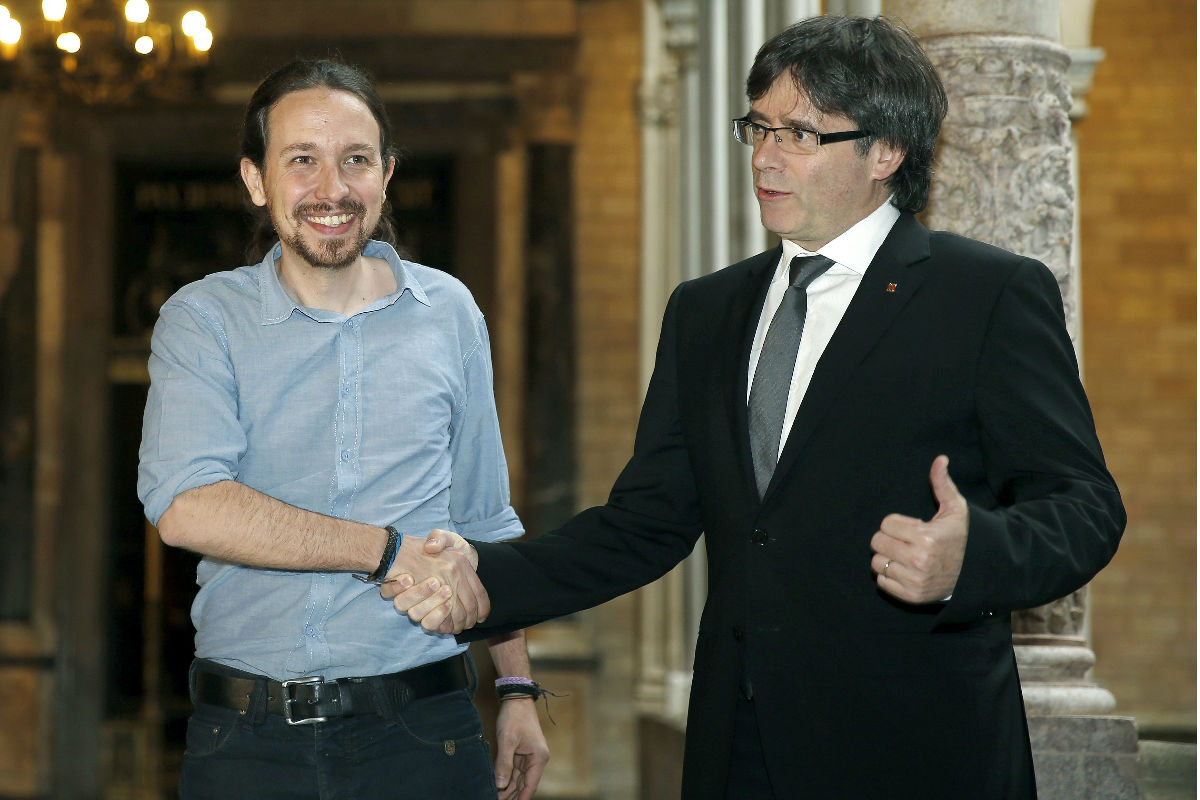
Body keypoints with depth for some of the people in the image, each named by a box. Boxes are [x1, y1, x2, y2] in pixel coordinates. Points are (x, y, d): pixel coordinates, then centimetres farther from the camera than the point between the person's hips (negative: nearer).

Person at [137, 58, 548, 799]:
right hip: (246, 739, -1)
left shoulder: (448, 312, 9)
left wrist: (519, 688, 10)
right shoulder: (203, 320, 0)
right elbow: (187, 507, -16)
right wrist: (389, 552, -17)